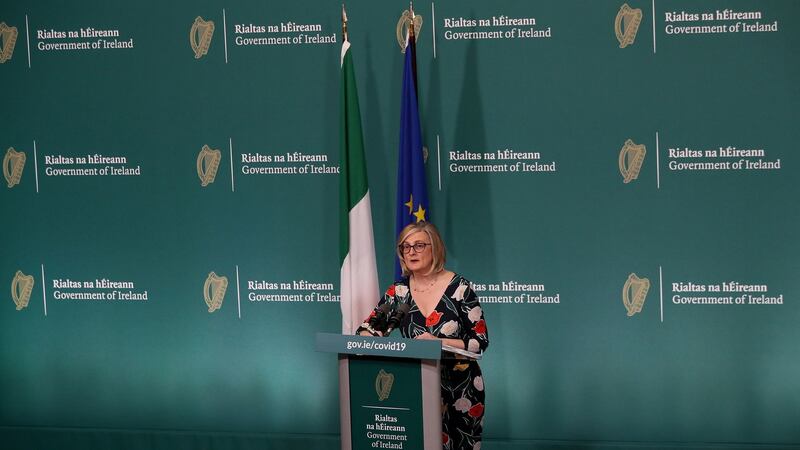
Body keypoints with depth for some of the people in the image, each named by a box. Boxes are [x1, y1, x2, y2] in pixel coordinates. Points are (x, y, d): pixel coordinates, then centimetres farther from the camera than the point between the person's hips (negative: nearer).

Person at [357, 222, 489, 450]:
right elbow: (367, 329, 0)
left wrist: (439, 343, -22)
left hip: (460, 388, -2)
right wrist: (366, 340, -23)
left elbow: (480, 341, -9)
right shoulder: (398, 291, 2)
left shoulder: (458, 287, -9)